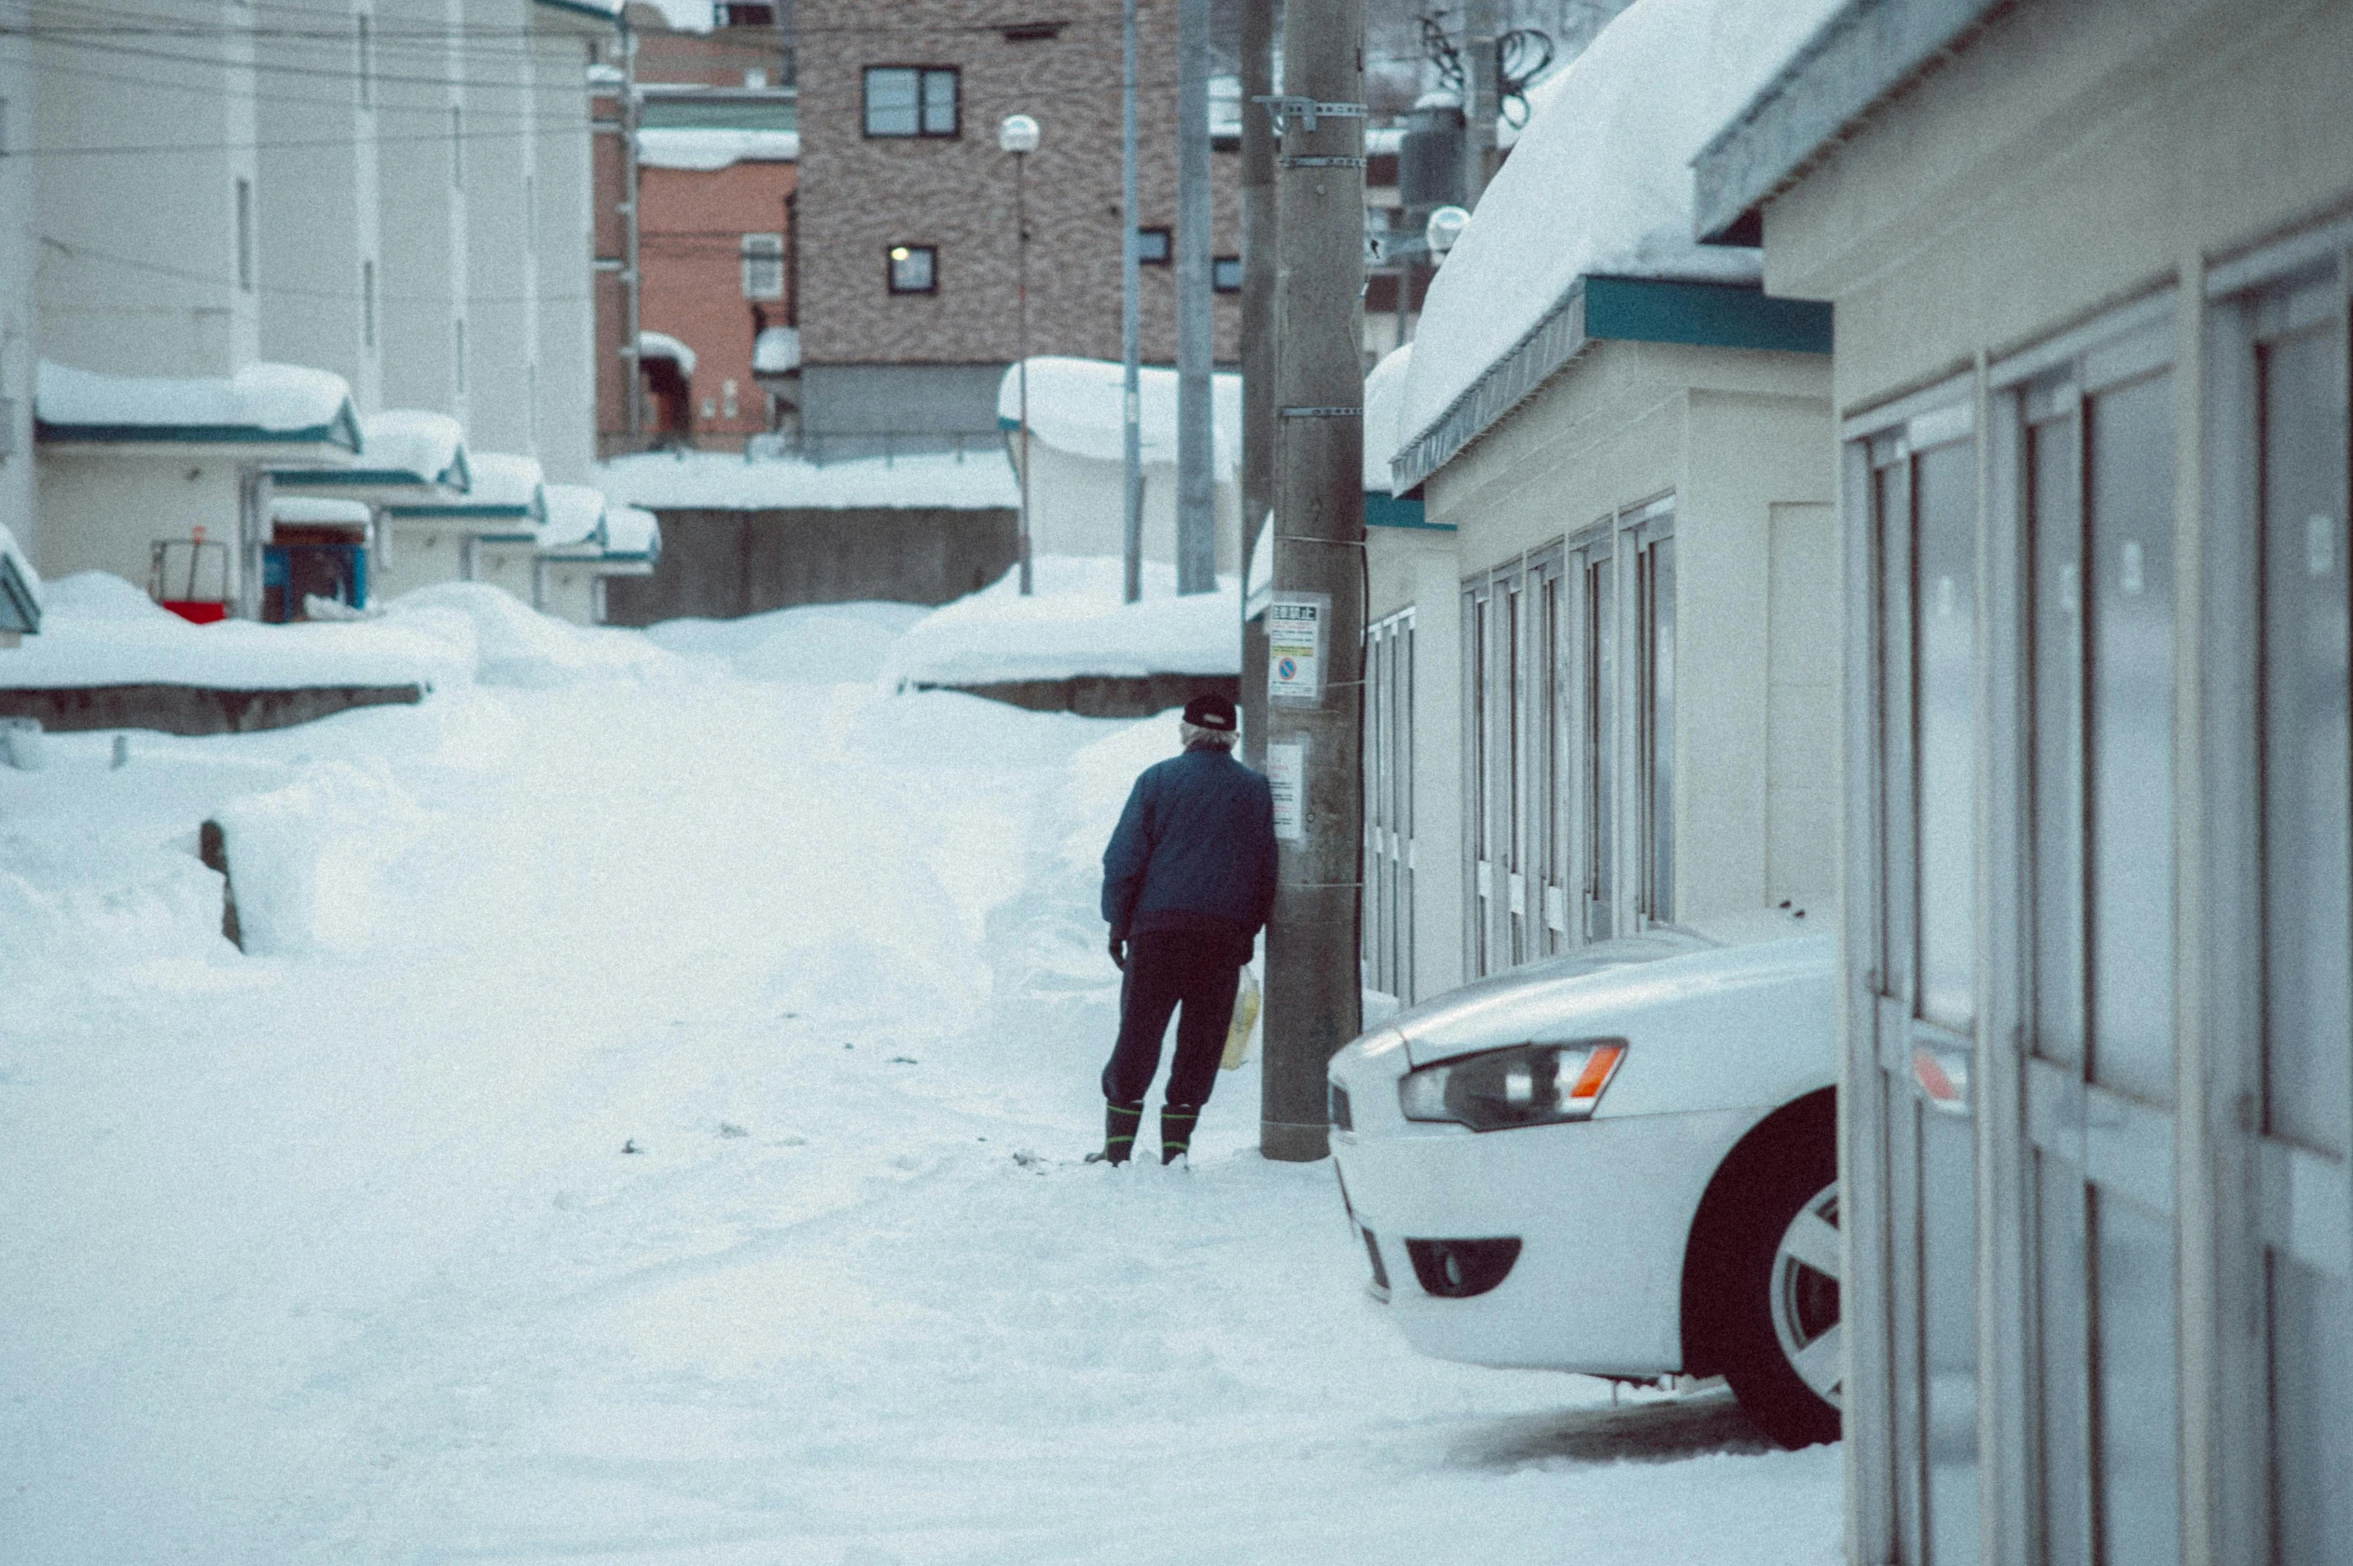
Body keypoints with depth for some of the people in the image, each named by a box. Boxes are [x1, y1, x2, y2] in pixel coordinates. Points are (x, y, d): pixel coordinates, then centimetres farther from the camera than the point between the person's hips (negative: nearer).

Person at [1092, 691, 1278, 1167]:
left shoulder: (1157, 780, 2)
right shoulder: (1256, 790, 8)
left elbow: (1123, 858, 0)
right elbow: (1267, 870, 11)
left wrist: (1118, 923, 6)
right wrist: (1249, 931, 18)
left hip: (1157, 928, -1)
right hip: (1226, 933, 1)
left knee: (1139, 1032, 4)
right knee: (1201, 1038, 8)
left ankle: (1118, 1142, 4)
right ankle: (1176, 1143, 6)